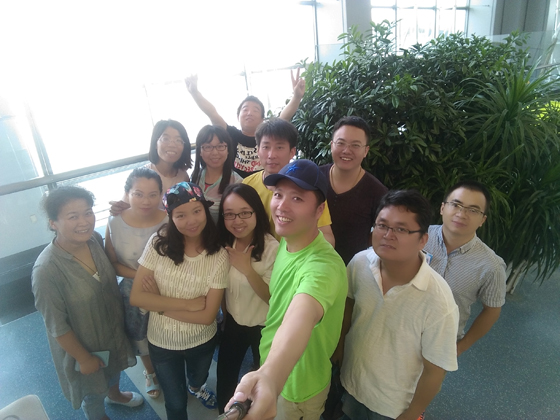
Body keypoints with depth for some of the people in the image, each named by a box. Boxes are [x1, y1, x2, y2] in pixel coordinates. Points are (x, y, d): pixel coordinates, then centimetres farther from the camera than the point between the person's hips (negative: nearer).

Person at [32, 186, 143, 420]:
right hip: (82, 344, -5)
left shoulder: (95, 240, -18)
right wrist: (84, 358, -14)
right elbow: (57, 326, -23)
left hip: (113, 330, 6)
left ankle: (114, 394, 66)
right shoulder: (46, 270, -35)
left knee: (114, 368, 35)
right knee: (93, 393, 25)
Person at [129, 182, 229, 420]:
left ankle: (195, 387, 69)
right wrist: (187, 304, -25)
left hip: (202, 341, 1)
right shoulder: (159, 244, -21)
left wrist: (160, 305, -22)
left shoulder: (219, 256, -21)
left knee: (199, 377, 34)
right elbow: (136, 297, -20)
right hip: (162, 343, -1)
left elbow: (207, 315, -19)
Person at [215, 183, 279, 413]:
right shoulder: (224, 244, -9)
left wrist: (247, 269, -34)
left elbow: (274, 298, -24)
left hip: (264, 327, -4)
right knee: (224, 379, 21)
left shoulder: (272, 248, -27)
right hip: (233, 322, 4)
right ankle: (225, 412, 50)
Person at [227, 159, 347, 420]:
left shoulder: (323, 264, -36)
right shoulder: (286, 243, -9)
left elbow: (302, 315, -56)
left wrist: (269, 376, -74)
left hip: (297, 388, -6)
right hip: (271, 367, 6)